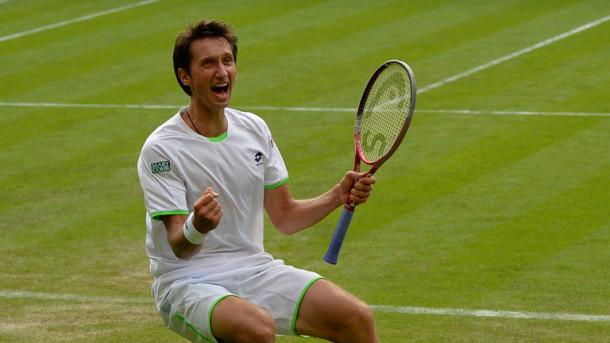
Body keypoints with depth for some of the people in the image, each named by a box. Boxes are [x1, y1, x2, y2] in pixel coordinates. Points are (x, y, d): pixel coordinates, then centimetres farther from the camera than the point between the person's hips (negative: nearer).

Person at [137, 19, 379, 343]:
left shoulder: (255, 129, 7)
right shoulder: (160, 149, -12)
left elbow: (284, 217, 12)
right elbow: (179, 248, -17)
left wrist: (338, 196, -5)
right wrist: (197, 227, -40)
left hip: (254, 270, 6)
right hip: (187, 282, -6)